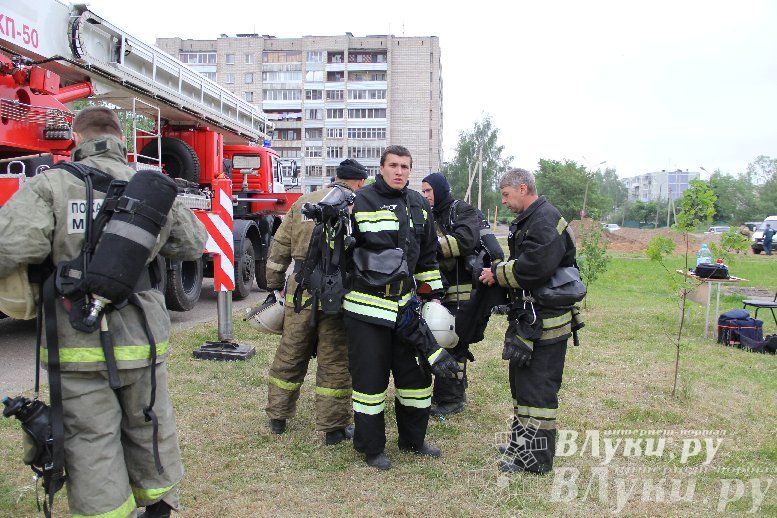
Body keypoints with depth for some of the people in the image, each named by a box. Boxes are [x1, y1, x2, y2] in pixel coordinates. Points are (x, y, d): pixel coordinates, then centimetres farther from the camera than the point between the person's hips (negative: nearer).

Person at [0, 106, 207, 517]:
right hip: (143, 340, 4)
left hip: (79, 346, -3)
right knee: (149, 429, 21)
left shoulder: (51, 184, -10)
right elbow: (194, 244, 10)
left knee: (92, 443, 10)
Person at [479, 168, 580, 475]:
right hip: (528, 317, 11)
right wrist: (498, 270, 3)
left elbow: (536, 266, -28)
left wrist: (497, 274, -15)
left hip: (544, 322, -11)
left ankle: (534, 459, 10)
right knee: (522, 383, 19)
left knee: (537, 389, -2)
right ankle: (522, 444, 34)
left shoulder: (546, 220, -17)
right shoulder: (528, 219, 17)